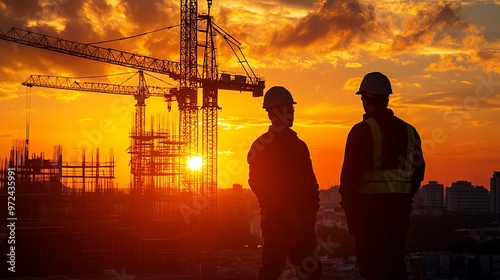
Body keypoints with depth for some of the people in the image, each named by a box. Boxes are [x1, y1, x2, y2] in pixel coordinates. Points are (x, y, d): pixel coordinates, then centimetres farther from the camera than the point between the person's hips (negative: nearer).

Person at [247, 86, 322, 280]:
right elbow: (257, 184, -13)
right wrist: (285, 211, -15)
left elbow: (310, 181, 18)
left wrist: (313, 208, 1)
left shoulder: (298, 145, 16)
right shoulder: (263, 146, -6)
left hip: (301, 221, 7)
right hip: (276, 220, -6)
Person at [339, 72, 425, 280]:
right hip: (400, 205, 6)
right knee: (395, 262, 15)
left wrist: (347, 204, -2)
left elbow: (350, 172, -13)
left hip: (370, 205, -6)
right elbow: (418, 169, 13)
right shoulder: (408, 130, 9)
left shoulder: (362, 130, -10)